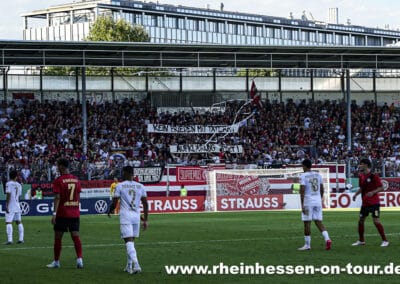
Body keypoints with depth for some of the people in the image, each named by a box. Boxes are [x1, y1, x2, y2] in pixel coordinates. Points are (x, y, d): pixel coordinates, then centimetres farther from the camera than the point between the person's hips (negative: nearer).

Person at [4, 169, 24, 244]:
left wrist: (6, 206, -15)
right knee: (19, 222, 13)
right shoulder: (19, 185, 10)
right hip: (17, 206, 6)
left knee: (8, 222, -9)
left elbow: (8, 195, -15)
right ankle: (21, 239, 12)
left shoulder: (9, 183, -8)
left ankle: (10, 239, -18)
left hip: (10, 207, -6)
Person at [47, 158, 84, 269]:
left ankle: (56, 262, 12)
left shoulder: (58, 181, -10)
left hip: (62, 214, -5)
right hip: (75, 213, 5)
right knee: (76, 236, 4)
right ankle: (79, 259, -9)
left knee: (58, 238, 6)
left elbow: (57, 198, -15)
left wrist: (54, 213, -16)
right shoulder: (76, 179, 8)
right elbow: (78, 197, 13)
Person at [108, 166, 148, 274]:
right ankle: (129, 266, 21)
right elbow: (145, 204, 8)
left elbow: (114, 203, -2)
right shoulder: (140, 186, 9)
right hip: (136, 216, 4)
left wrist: (110, 211, 20)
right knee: (131, 241, 17)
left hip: (125, 216, -4)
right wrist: (145, 220, 13)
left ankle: (136, 264, -26)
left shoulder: (120, 186, -2)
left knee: (129, 241, -9)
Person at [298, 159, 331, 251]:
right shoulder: (318, 175, 9)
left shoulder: (303, 176, -8)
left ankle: (307, 245, 6)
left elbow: (302, 191, -13)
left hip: (308, 201, -5)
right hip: (318, 200, 5)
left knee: (307, 222, 2)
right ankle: (327, 239, -11)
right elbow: (322, 190, 14)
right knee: (318, 222, 8)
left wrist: (302, 205, -13)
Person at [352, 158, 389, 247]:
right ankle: (361, 240, 24)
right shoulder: (361, 176, 7)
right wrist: (356, 194, 5)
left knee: (376, 221, -11)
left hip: (374, 202, -7)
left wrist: (373, 192, -27)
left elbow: (381, 188, -13)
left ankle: (385, 240, -2)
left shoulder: (373, 176, -14)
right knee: (361, 220, 9)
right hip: (365, 203, 7)